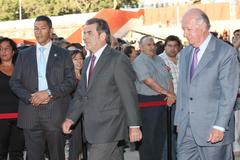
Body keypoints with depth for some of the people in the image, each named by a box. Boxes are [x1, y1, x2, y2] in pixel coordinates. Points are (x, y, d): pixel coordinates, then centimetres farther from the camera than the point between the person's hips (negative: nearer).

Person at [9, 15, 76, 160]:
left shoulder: (63, 54, 8)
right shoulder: (24, 55, 14)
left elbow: (71, 81, -1)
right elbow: (14, 82, 9)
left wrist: (49, 93, -14)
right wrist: (29, 97, -9)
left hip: (55, 113, -2)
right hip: (31, 114, 2)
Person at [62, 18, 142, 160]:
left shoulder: (118, 60, -8)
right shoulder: (88, 61, 17)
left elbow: (129, 95, -11)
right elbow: (81, 93, 18)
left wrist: (134, 126, -12)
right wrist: (71, 118, 6)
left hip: (109, 129, -7)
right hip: (93, 130, 7)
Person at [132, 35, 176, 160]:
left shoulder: (159, 60, 16)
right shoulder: (138, 62, -8)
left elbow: (169, 78, 14)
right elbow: (148, 81, -18)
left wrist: (171, 94, -4)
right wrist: (167, 92, -17)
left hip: (163, 102, 7)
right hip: (148, 103, -7)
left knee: (161, 135, 12)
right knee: (148, 137, -3)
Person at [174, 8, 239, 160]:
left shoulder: (226, 52, -7)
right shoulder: (185, 53, 15)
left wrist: (219, 126, -16)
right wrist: (179, 120, 13)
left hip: (213, 129, -6)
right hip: (187, 127, 6)